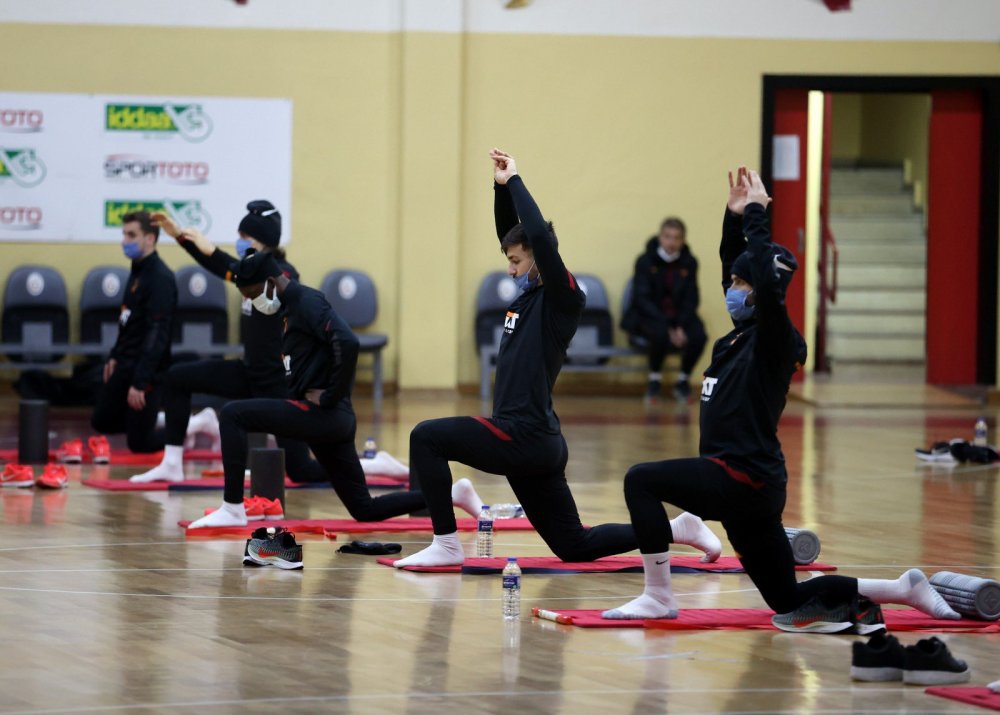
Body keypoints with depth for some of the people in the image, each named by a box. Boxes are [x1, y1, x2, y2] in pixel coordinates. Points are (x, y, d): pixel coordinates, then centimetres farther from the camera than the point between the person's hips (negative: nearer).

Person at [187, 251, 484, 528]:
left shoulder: (306, 301, -11)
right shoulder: (294, 305, 19)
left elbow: (347, 343, -26)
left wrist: (330, 396, -20)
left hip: (321, 414, -10)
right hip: (328, 421, 10)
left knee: (233, 414, -14)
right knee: (365, 509, 13)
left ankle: (232, 509, -13)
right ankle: (450, 495, 17)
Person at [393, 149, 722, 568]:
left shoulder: (561, 299, -9)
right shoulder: (528, 296, 14)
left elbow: (539, 236, -21)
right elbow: (511, 233, 22)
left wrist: (515, 181, -11)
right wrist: (502, 186, 10)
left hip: (526, 439, -10)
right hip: (528, 443, 10)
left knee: (426, 438, -14)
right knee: (574, 547, 12)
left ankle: (446, 544, -13)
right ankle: (672, 530, 15)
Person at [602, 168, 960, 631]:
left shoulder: (774, 341, -11)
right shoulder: (742, 335, 12)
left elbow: (768, 285, -28)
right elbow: (733, 267, 25)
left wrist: (756, 215, -20)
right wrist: (734, 215, 15)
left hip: (746, 479, -9)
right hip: (746, 484, 9)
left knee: (641, 481, -14)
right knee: (788, 603, 11)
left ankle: (658, 597, -12)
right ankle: (903, 591, 15)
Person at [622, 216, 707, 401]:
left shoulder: (689, 263, 0)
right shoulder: (645, 261, -8)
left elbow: (691, 299, 1)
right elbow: (642, 298, -12)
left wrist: (681, 327, -17)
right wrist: (666, 325, -23)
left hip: (679, 316, 3)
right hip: (649, 316, -3)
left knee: (698, 336, -27)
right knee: (660, 334, -37)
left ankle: (683, 380, 0)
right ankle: (654, 380, -11)